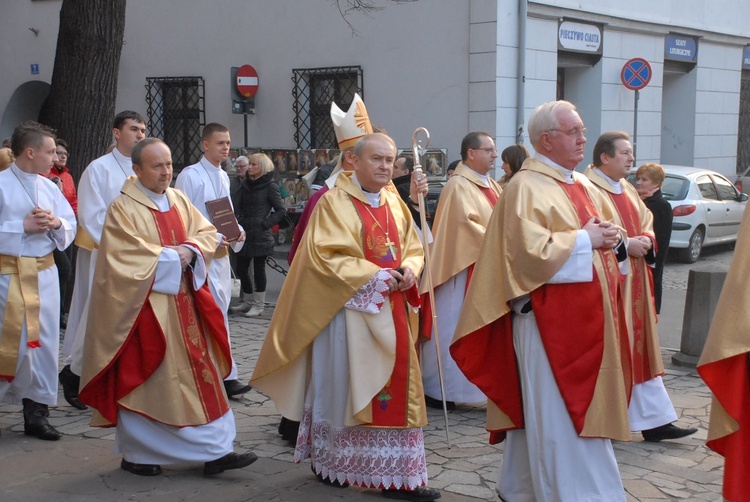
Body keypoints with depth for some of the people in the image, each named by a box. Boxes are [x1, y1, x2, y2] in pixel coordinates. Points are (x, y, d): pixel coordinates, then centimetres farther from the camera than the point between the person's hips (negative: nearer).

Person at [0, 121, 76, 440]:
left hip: (45, 273, 6)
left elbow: (72, 226, 12)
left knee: (44, 341, 6)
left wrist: (57, 223, -8)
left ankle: (36, 411, 15)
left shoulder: (49, 187, 10)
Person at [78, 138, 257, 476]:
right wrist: (169, 256, -14)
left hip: (184, 305, 6)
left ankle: (215, 451, 6)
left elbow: (207, 233, 8)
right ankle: (135, 454, 16)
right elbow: (125, 256, -18)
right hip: (144, 306, -6)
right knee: (142, 379, 1)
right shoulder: (123, 208, -8)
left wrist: (189, 250, -12)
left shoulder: (179, 201, 11)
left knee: (200, 372, 3)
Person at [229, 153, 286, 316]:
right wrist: (236, 222, -11)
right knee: (241, 268, 9)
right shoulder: (245, 185, 13)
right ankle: (247, 301, 24)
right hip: (245, 233, 6)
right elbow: (236, 206, 6)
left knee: (258, 269, 1)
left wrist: (266, 223, -12)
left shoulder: (270, 186, -4)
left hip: (260, 235, -6)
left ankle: (258, 304, 12)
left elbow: (281, 211, -5)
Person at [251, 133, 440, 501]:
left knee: (395, 389, 6)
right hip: (350, 308, -6)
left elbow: (413, 248, 17)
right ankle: (328, 462, 16)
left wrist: (408, 270, -6)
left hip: (391, 309, 7)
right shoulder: (335, 203, -8)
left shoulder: (394, 204, 13)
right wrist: (374, 276, -21)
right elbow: (325, 256, -15)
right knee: (345, 385, 0)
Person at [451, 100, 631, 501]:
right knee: (559, 415, -5)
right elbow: (531, 251, -22)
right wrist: (584, 239, -13)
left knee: (540, 410, 14)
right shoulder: (526, 188, -11)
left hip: (586, 317, 9)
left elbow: (610, 230, 23)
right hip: (549, 318, -9)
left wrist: (611, 239, 0)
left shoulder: (584, 187, 16)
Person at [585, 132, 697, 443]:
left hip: (633, 283, 9)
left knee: (640, 347, 8)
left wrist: (645, 240, -2)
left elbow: (646, 224, 20)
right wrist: (624, 244, -20)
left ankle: (654, 421, 11)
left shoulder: (628, 192, 17)